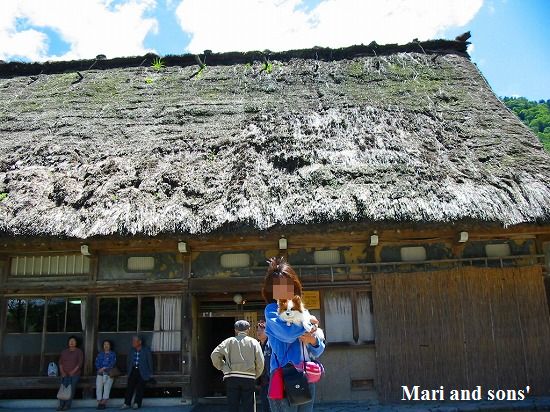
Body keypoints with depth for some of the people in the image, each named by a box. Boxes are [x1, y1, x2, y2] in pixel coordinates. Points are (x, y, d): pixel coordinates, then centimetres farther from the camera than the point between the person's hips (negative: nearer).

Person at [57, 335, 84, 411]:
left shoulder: (79, 351, 5)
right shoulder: (64, 352, 17)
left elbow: (80, 362, -3)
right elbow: (60, 362, 10)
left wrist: (73, 371, -13)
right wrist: (62, 371, -5)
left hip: (74, 374, -3)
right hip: (65, 374, 3)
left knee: (71, 389, -15)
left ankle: (68, 405, -14)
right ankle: (61, 405, -13)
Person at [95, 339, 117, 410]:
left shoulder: (113, 354, 10)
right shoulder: (100, 354, 19)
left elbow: (112, 364, -1)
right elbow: (97, 362, 9)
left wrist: (104, 368, -10)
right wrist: (100, 369, -8)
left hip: (109, 373, -2)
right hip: (100, 373, 2)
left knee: (107, 387, -16)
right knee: (98, 387, -13)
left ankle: (104, 403, -19)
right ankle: (99, 403, -11)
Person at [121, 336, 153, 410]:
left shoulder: (146, 350, 3)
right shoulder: (131, 351, 16)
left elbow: (150, 362, 3)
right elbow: (128, 362, 17)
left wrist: (150, 374, -1)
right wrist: (128, 371, 5)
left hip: (142, 372, -3)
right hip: (133, 370, 3)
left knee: (139, 387, -11)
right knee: (130, 386, -10)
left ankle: (137, 403, -7)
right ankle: (127, 403, -9)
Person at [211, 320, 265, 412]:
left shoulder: (230, 341, 6)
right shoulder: (253, 342, 6)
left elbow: (214, 355, -1)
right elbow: (260, 362, 0)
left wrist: (222, 367, 9)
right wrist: (255, 375, 13)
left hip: (232, 377, 0)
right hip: (249, 378, 0)